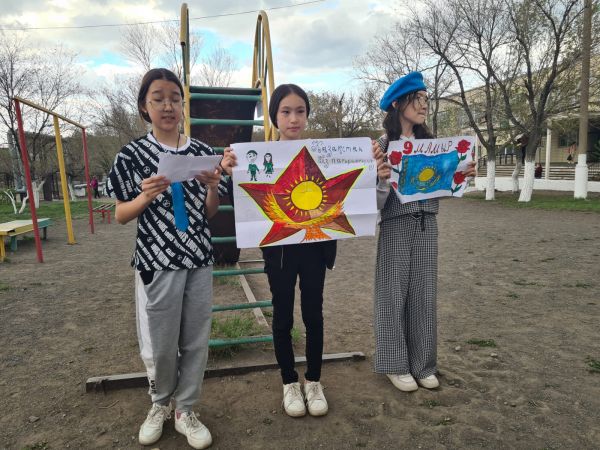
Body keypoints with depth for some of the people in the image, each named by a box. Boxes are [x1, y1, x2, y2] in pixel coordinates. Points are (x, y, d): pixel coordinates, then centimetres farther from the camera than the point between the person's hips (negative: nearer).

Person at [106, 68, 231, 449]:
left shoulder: (202, 152, 3)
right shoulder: (132, 154, -2)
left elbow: (210, 213, 6)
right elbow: (120, 216, 0)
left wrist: (212, 187, -14)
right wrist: (146, 196, -19)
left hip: (198, 259, 2)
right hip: (156, 261, -2)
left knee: (196, 341, 10)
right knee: (159, 345, 10)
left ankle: (185, 410, 31)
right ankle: (161, 403, 38)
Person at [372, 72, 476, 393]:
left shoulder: (430, 143, 10)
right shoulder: (382, 145, -6)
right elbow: (375, 200, -10)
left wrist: (464, 176, -3)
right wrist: (382, 179, -29)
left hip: (426, 225, 5)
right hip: (396, 225, -5)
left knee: (423, 294, 10)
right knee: (394, 293, 4)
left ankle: (422, 364, 25)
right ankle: (395, 365, 19)